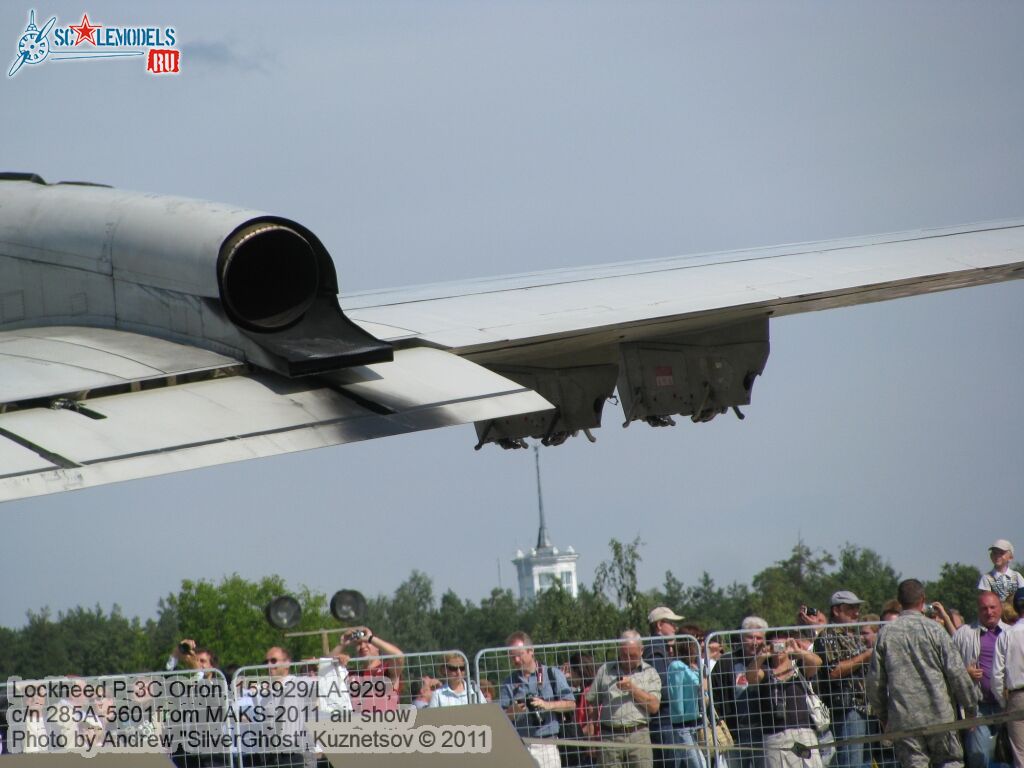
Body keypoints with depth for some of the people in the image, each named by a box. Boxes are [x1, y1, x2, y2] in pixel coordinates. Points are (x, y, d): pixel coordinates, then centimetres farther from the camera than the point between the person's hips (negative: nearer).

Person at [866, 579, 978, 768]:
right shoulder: (933, 629, -4)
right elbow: (957, 672, -4)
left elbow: (875, 680, 7)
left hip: (903, 719, 2)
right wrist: (971, 708, 6)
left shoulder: (886, 634, 3)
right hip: (939, 715, -2)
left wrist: (883, 717, 19)